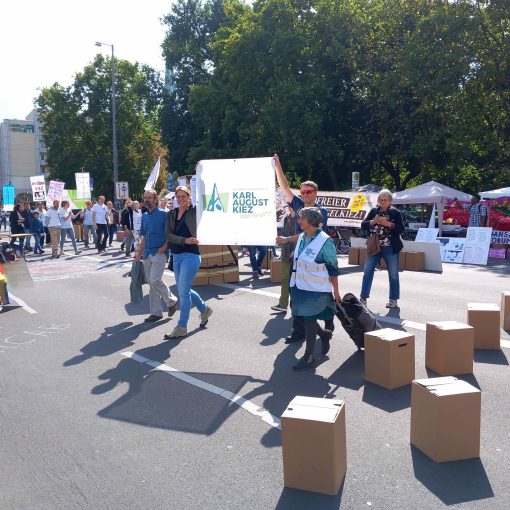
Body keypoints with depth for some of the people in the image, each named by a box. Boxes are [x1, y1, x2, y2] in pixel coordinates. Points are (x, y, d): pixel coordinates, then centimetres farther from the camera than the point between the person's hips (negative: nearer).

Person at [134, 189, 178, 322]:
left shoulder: (163, 214, -7)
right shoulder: (144, 216, 13)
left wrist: (164, 247, -17)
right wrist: (139, 253, 15)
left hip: (159, 253, -7)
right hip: (147, 254, 7)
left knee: (155, 280, -17)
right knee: (151, 283, 8)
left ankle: (172, 300, 8)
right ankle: (156, 312, 16)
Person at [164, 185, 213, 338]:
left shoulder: (194, 211, -2)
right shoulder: (171, 214, 9)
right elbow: (168, 235, -2)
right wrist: (185, 240, -15)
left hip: (191, 255, -6)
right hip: (176, 255, 7)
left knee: (183, 290, -8)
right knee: (183, 290, 16)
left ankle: (181, 327, 1)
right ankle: (205, 310, 40)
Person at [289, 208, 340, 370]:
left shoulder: (324, 241, -16)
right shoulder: (301, 238, 5)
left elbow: (333, 268, -11)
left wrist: (336, 290, -10)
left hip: (315, 289, -7)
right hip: (299, 287, 7)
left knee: (309, 320, 1)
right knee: (302, 317, 13)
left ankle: (309, 357, 15)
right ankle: (324, 334, 40)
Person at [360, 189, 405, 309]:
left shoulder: (396, 212, -1)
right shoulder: (373, 211, 7)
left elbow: (402, 229, -8)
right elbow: (363, 225, 4)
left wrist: (389, 224, -21)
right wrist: (373, 221, -14)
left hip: (391, 249, -3)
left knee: (393, 274, 5)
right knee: (367, 271, 0)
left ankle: (393, 300, 16)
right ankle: (363, 298, 7)